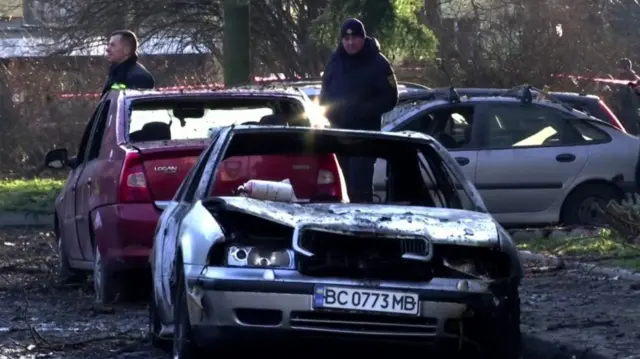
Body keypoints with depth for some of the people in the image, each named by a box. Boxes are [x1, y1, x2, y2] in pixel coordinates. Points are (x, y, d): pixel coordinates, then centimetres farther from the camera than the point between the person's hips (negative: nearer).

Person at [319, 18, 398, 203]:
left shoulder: (377, 63, -7)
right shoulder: (335, 61, 9)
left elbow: (389, 99, -7)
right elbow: (325, 92, 20)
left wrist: (362, 111, -18)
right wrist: (329, 110, -1)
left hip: (365, 133, -5)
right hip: (339, 132, 5)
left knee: (360, 182, -16)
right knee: (350, 181, 9)